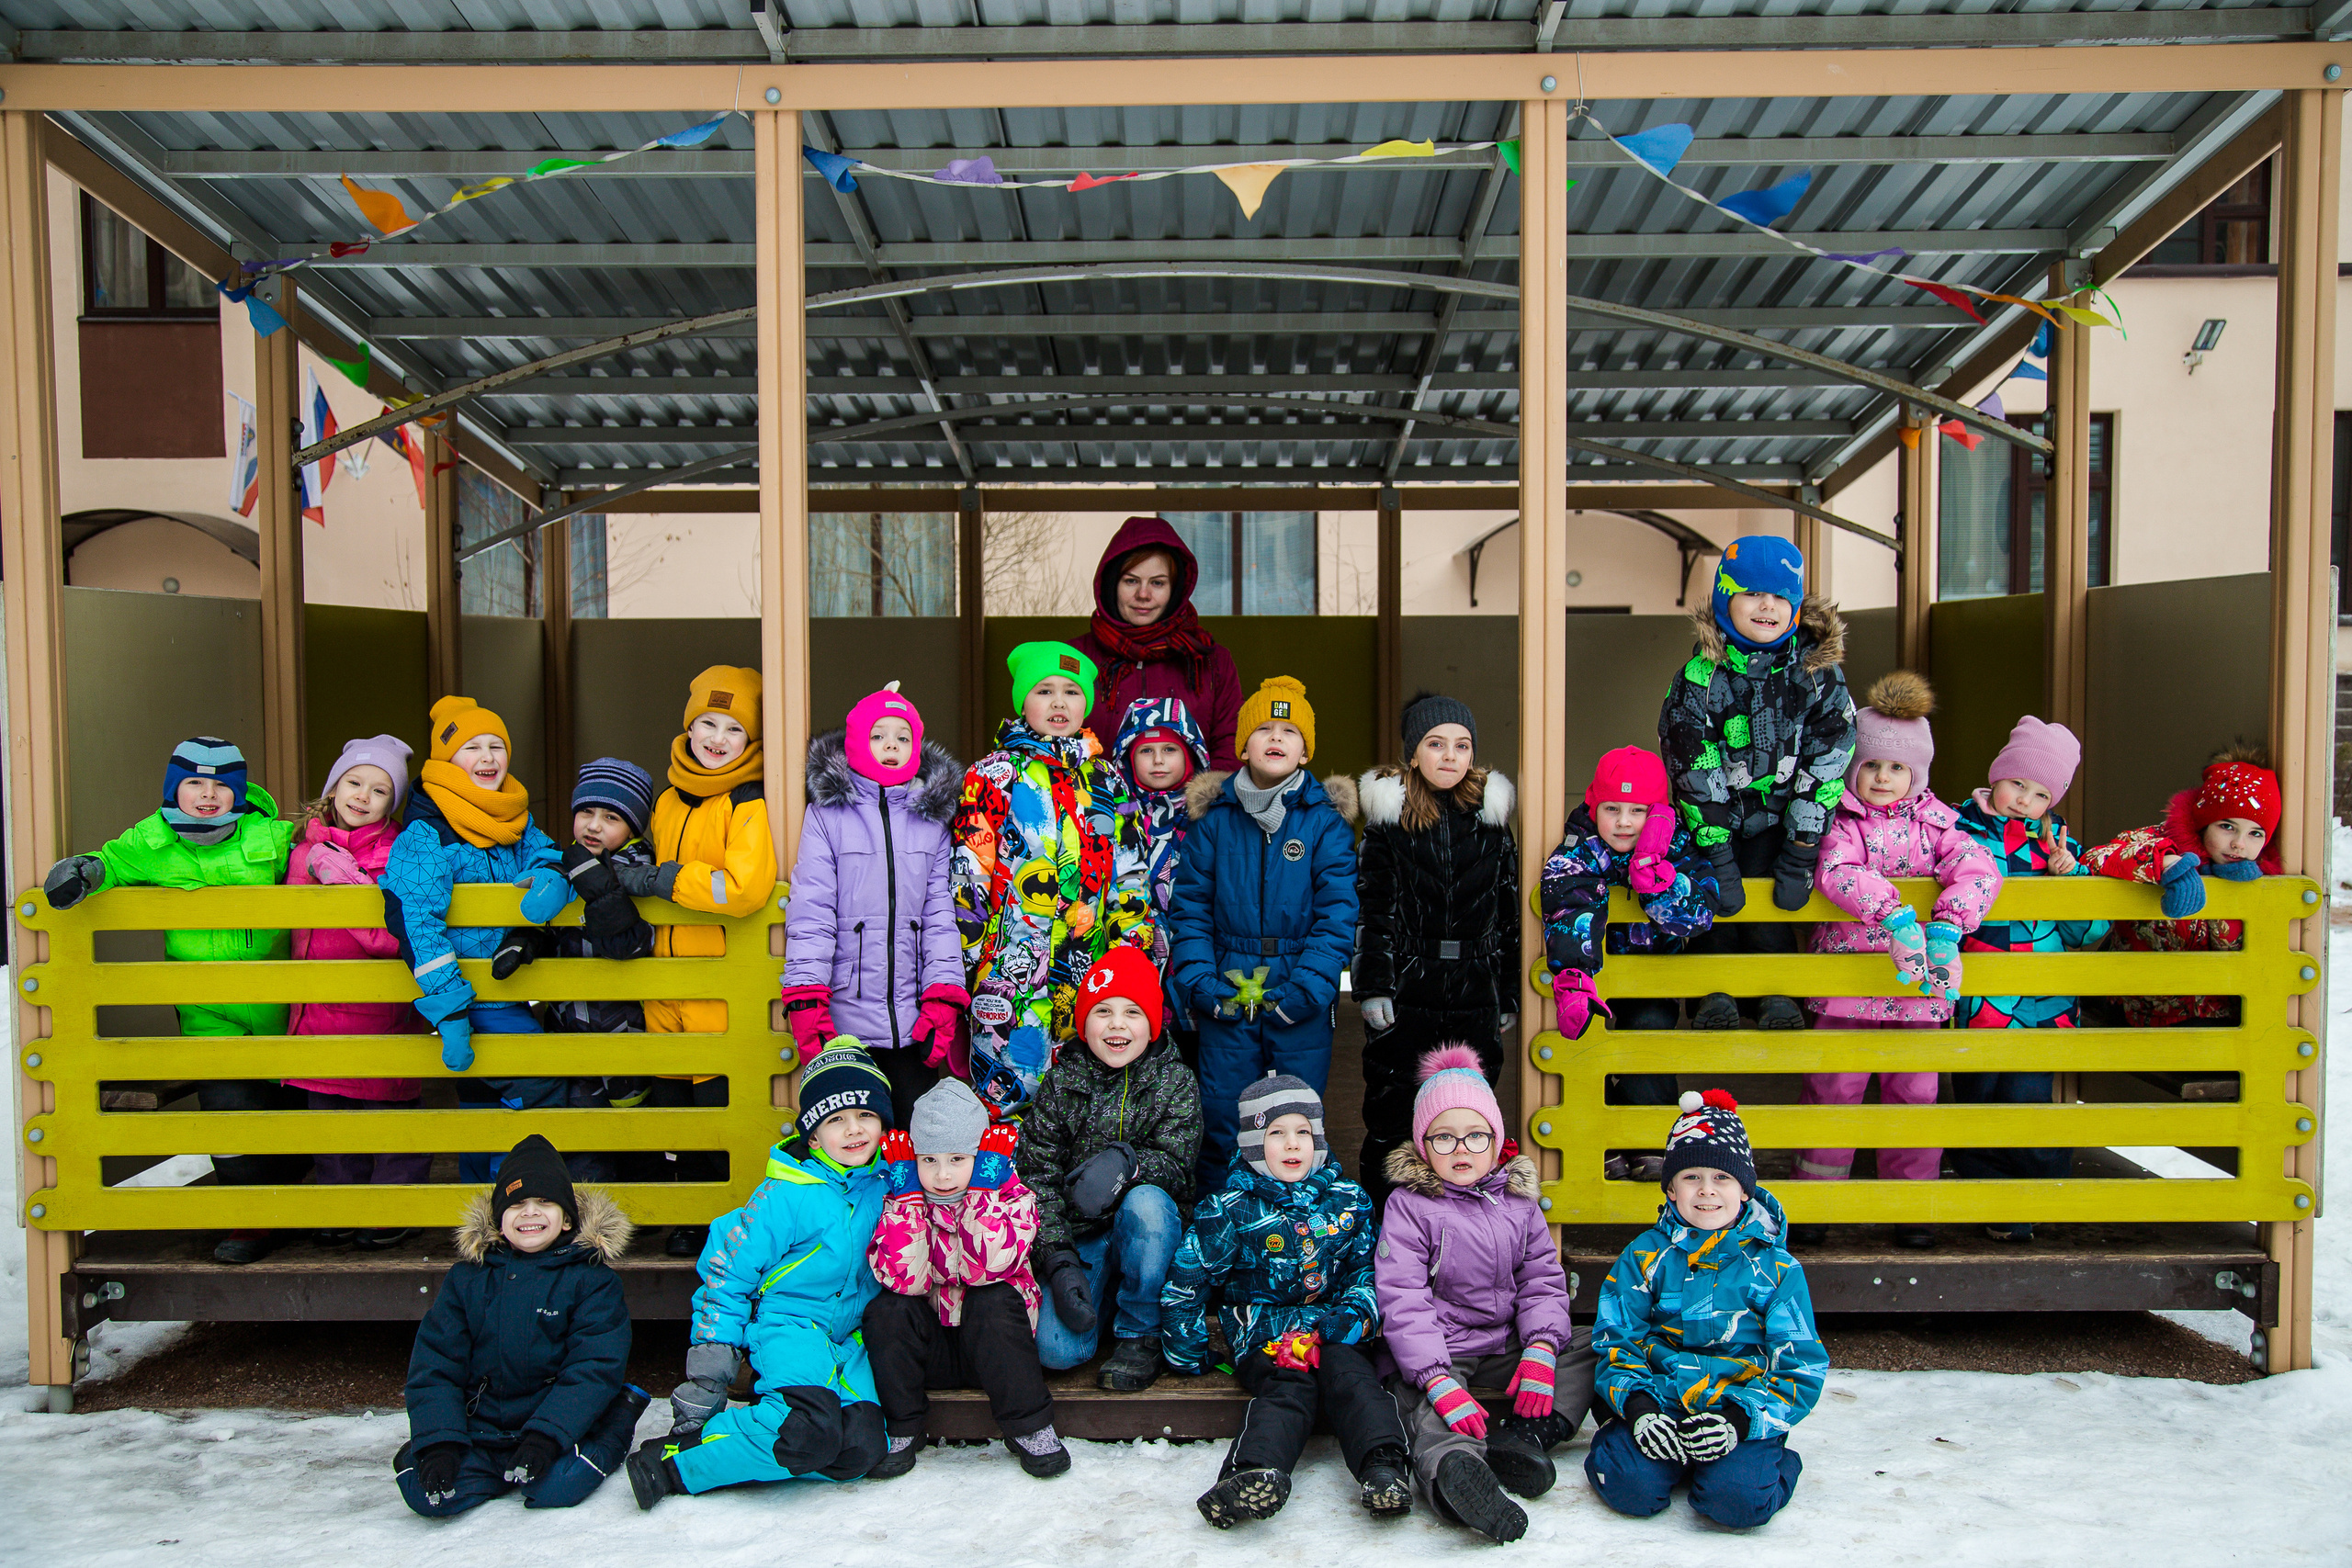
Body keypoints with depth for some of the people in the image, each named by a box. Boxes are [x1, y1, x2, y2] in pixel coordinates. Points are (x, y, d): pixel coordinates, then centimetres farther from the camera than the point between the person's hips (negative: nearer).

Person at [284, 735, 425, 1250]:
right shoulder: (304, 849, 8)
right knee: (327, 1112, 14)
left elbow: (396, 935, -21)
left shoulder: (399, 855, -8)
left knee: (389, 1111, 4)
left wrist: (345, 879, -22)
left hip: (382, 1011, -5)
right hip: (318, 1010, 5)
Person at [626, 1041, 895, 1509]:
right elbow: (729, 1271, -5)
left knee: (859, 1452, -21)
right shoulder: (787, 1196, -11)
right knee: (811, 1433, -32)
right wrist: (711, 1363, -4)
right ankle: (676, 1460, -15)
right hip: (789, 1325, -5)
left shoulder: (887, 1186, 4)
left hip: (852, 1337, 5)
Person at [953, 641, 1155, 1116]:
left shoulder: (1108, 781, 15)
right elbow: (970, 871, -2)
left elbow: (1130, 876, 16)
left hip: (1093, 969, 4)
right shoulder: (994, 775, 3)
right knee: (1012, 1094, -4)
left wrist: (1135, 948, 9)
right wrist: (972, 953, -7)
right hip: (1013, 966, -4)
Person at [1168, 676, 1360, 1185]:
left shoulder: (1327, 821, 0)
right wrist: (1199, 981, -7)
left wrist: (1307, 987, -14)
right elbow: (1189, 907, 4)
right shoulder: (1214, 820, 5)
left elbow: (1338, 914, -5)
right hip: (1225, 1003, 1)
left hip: (1300, 1007, -1)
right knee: (1222, 1126, 8)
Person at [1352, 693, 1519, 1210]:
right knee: (1389, 1128, 4)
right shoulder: (1389, 820, 2)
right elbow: (1371, 911, -1)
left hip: (1475, 1002, 2)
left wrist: (1509, 999, 11)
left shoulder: (1492, 822, 8)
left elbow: (1508, 916, 12)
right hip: (1404, 1001, -2)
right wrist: (1373, 987, -8)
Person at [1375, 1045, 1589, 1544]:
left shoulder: (1517, 1200, 9)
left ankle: (1524, 1435, -26)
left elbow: (1542, 1281, 7)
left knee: (1589, 1346, -8)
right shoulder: (1409, 1205, -6)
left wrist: (1540, 1350, -14)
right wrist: (1440, 1381, -28)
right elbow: (1402, 1300, -15)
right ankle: (1451, 1466, -65)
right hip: (1433, 1349, -5)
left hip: (1505, 1343, 5)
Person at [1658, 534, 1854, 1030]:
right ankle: (1715, 997, 8)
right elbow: (1694, 773, -17)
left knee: (1771, 915, -7)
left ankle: (1777, 995, 9)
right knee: (1717, 908, -6)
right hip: (1714, 819, -1)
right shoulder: (1701, 676, -17)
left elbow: (1825, 769, -10)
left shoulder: (1820, 673, -12)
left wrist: (1800, 858, -13)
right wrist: (1718, 860, -19)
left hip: (1779, 819, 1)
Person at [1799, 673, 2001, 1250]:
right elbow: (1837, 871, -21)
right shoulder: (1840, 822, -2)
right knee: (1832, 1093, 5)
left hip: (1919, 988, 2)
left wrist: (1945, 928, -25)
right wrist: (1896, 916, -33)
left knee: (1914, 1095, 9)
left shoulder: (1935, 822, 5)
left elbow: (1979, 870, -10)